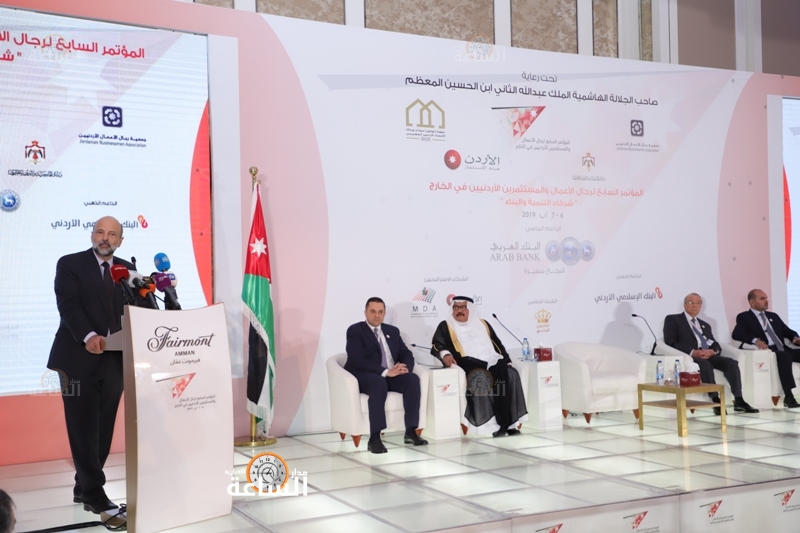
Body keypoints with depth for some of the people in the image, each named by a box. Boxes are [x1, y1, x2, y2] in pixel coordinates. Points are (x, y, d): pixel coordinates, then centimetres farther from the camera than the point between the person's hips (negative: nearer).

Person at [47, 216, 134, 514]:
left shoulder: (127, 270, 14)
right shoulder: (70, 264, 0)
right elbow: (68, 305, -13)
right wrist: (88, 336, -29)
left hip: (114, 359, 5)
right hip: (79, 358, -4)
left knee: (103, 428, 9)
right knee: (83, 428, -2)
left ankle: (84, 487, 22)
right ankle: (93, 491, 4)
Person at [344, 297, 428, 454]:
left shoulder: (392, 331, 20)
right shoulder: (355, 330, 1)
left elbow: (407, 354, 12)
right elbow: (357, 360, -14)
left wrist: (405, 367, -14)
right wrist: (385, 372, -24)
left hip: (391, 375, 5)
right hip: (365, 377, -5)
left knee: (413, 378, -24)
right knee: (379, 383, -38)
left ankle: (411, 431, -24)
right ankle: (374, 438, -41)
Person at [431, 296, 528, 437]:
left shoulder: (482, 324, 26)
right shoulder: (446, 326, 14)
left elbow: (497, 344, 24)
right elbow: (437, 345, 0)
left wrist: (506, 361, 9)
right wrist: (445, 354, -22)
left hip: (492, 361, 4)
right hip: (468, 363, -4)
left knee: (511, 374, -25)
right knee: (480, 378, -37)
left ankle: (509, 422, -24)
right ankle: (490, 424, -35)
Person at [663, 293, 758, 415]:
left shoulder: (705, 325, 29)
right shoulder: (672, 319, 9)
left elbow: (716, 345, 19)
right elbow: (670, 342, -6)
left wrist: (712, 351, -8)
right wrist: (693, 352, -18)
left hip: (708, 355, 6)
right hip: (689, 355, -6)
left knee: (731, 363, -21)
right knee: (705, 365, -37)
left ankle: (738, 400, -22)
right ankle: (716, 401, -36)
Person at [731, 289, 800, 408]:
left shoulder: (773, 316, 27)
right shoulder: (744, 317, 7)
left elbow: (787, 331, 24)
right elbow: (736, 334, -8)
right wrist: (755, 340, -25)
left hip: (782, 350, 6)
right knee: (784, 356, -36)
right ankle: (789, 396, -37)